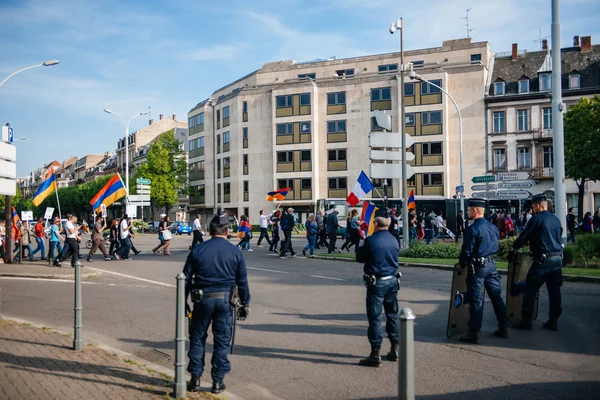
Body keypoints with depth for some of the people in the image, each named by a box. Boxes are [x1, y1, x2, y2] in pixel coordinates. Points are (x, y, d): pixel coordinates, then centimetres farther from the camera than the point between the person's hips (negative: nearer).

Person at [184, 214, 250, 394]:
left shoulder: (197, 250, -1)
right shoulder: (235, 251, -2)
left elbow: (186, 278, 1)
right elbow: (242, 281, 0)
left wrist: (183, 302, 9)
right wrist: (245, 304, 9)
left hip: (202, 299, 1)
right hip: (225, 300, 0)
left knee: (197, 338, 15)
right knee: (222, 340, 9)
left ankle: (195, 379, 19)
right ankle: (218, 381, 15)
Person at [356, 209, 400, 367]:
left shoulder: (371, 240, -15)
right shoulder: (394, 240, 3)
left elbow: (360, 258, -3)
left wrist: (361, 246, 14)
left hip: (376, 283, -6)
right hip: (392, 281, 6)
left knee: (375, 318, -1)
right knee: (392, 315, 17)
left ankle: (375, 355, 2)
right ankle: (394, 350, 26)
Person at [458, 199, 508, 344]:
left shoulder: (472, 229, -16)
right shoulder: (493, 227, 8)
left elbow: (466, 250, -14)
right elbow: (496, 245, 15)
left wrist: (462, 264, 2)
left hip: (477, 266, -7)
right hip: (492, 264, 7)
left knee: (476, 300, -2)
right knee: (496, 296, 14)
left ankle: (473, 334, 2)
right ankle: (503, 329, 22)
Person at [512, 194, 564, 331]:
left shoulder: (536, 219, -9)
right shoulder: (556, 220, 11)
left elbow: (524, 236, -5)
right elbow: (559, 236, 21)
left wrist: (514, 247, 11)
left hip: (543, 259, -7)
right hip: (558, 258, 7)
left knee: (530, 289, 0)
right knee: (554, 290, 11)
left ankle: (526, 321, 2)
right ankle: (553, 321, 16)